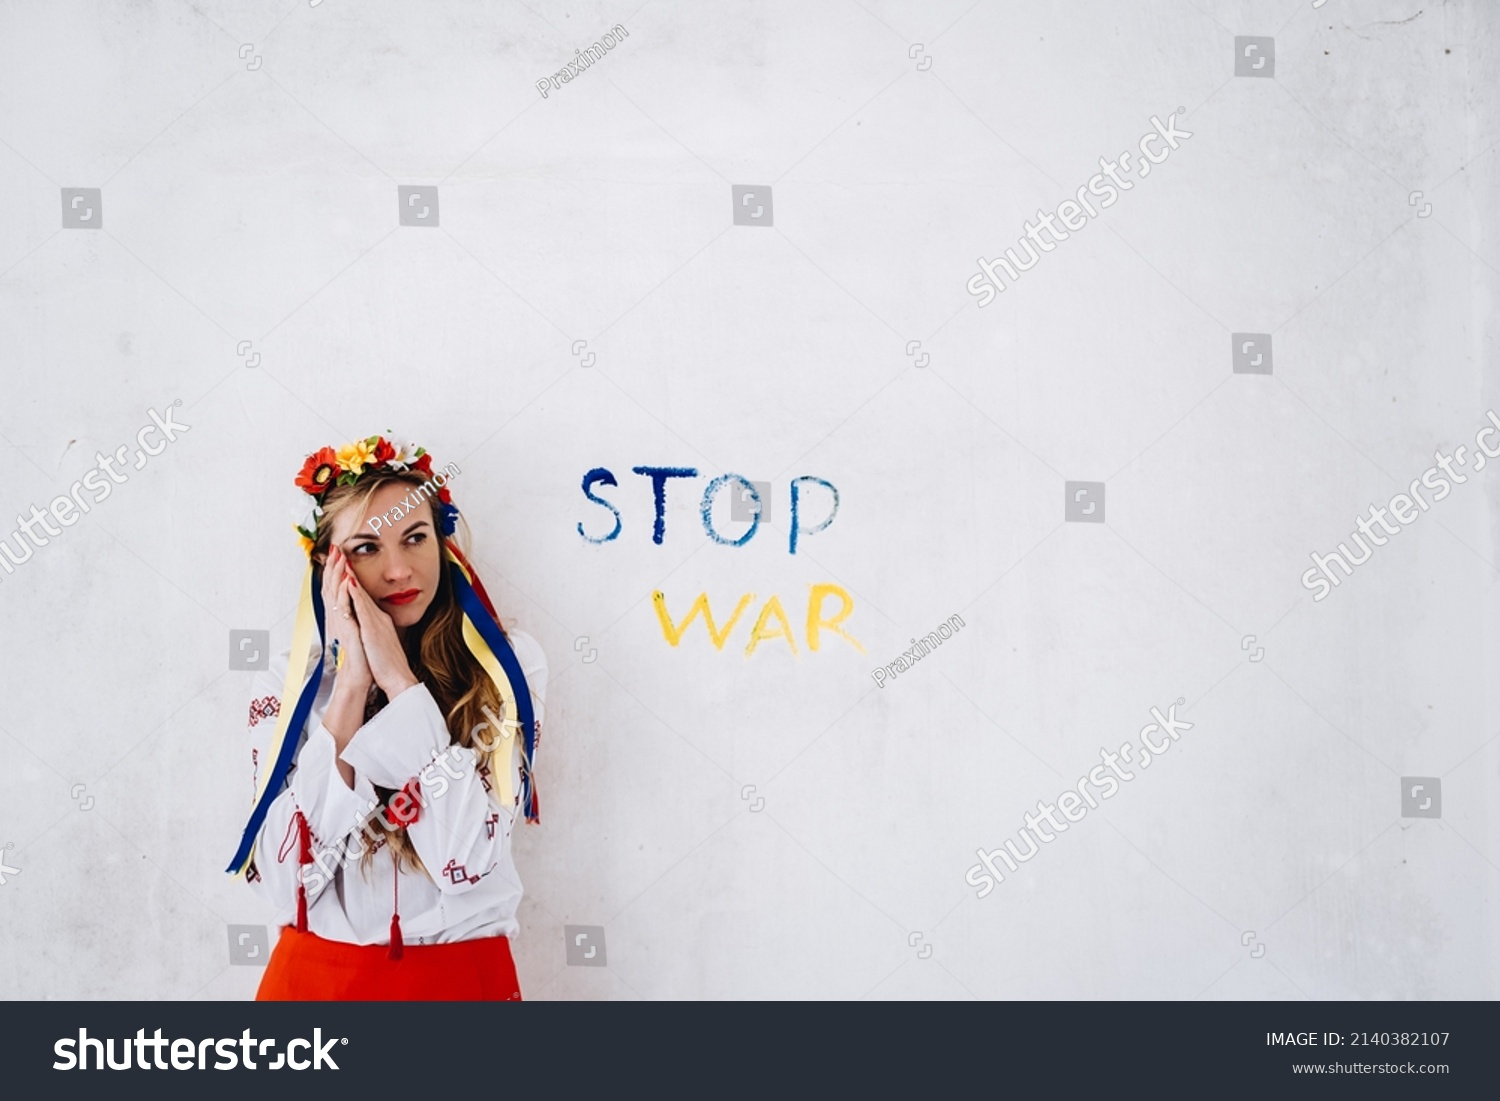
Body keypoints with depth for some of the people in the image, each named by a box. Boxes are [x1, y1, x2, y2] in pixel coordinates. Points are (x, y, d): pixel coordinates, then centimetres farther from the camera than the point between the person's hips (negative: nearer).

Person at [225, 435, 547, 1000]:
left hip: (458, 974, -1)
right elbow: (282, 880, -14)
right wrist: (350, 686, -17)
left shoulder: (506, 665, -8)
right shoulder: (291, 681, -3)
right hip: (315, 974, 1)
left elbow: (466, 858, -19)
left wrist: (398, 679, -19)